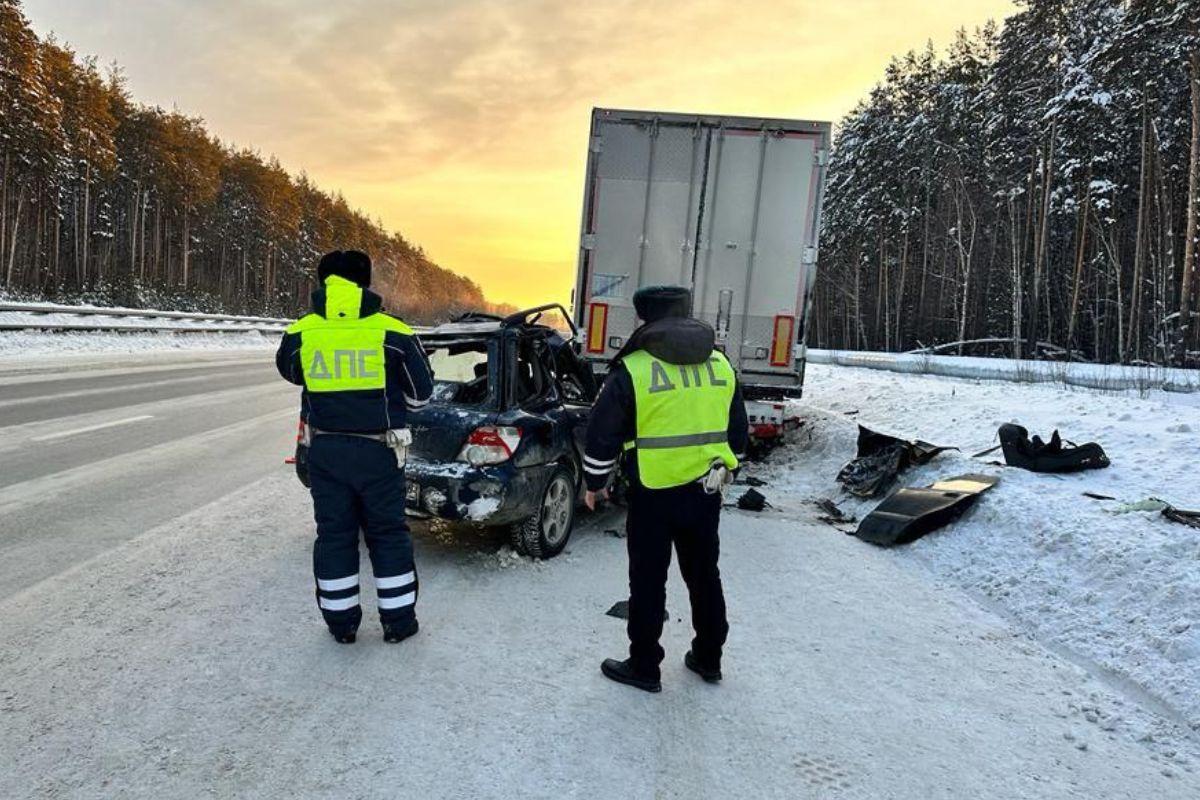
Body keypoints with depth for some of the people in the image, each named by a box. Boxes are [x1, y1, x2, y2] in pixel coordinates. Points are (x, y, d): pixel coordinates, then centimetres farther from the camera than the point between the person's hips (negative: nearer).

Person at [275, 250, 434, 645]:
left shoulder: (299, 334, -5)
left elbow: (289, 371, 18)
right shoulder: (393, 334, -11)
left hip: (325, 449, 2)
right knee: (388, 534, 11)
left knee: (334, 533, 15)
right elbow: (421, 392, 0)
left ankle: (341, 622, 25)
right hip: (378, 450, -2)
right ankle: (398, 620, 20)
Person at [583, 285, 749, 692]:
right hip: (705, 493, 5)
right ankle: (708, 659, 34)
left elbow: (602, 434, -8)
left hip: (654, 495, -5)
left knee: (648, 583, 9)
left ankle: (644, 667, 22)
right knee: (704, 575, 19)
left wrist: (595, 482, 6)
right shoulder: (721, 364, 5)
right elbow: (738, 431, 13)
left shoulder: (633, 369, -12)